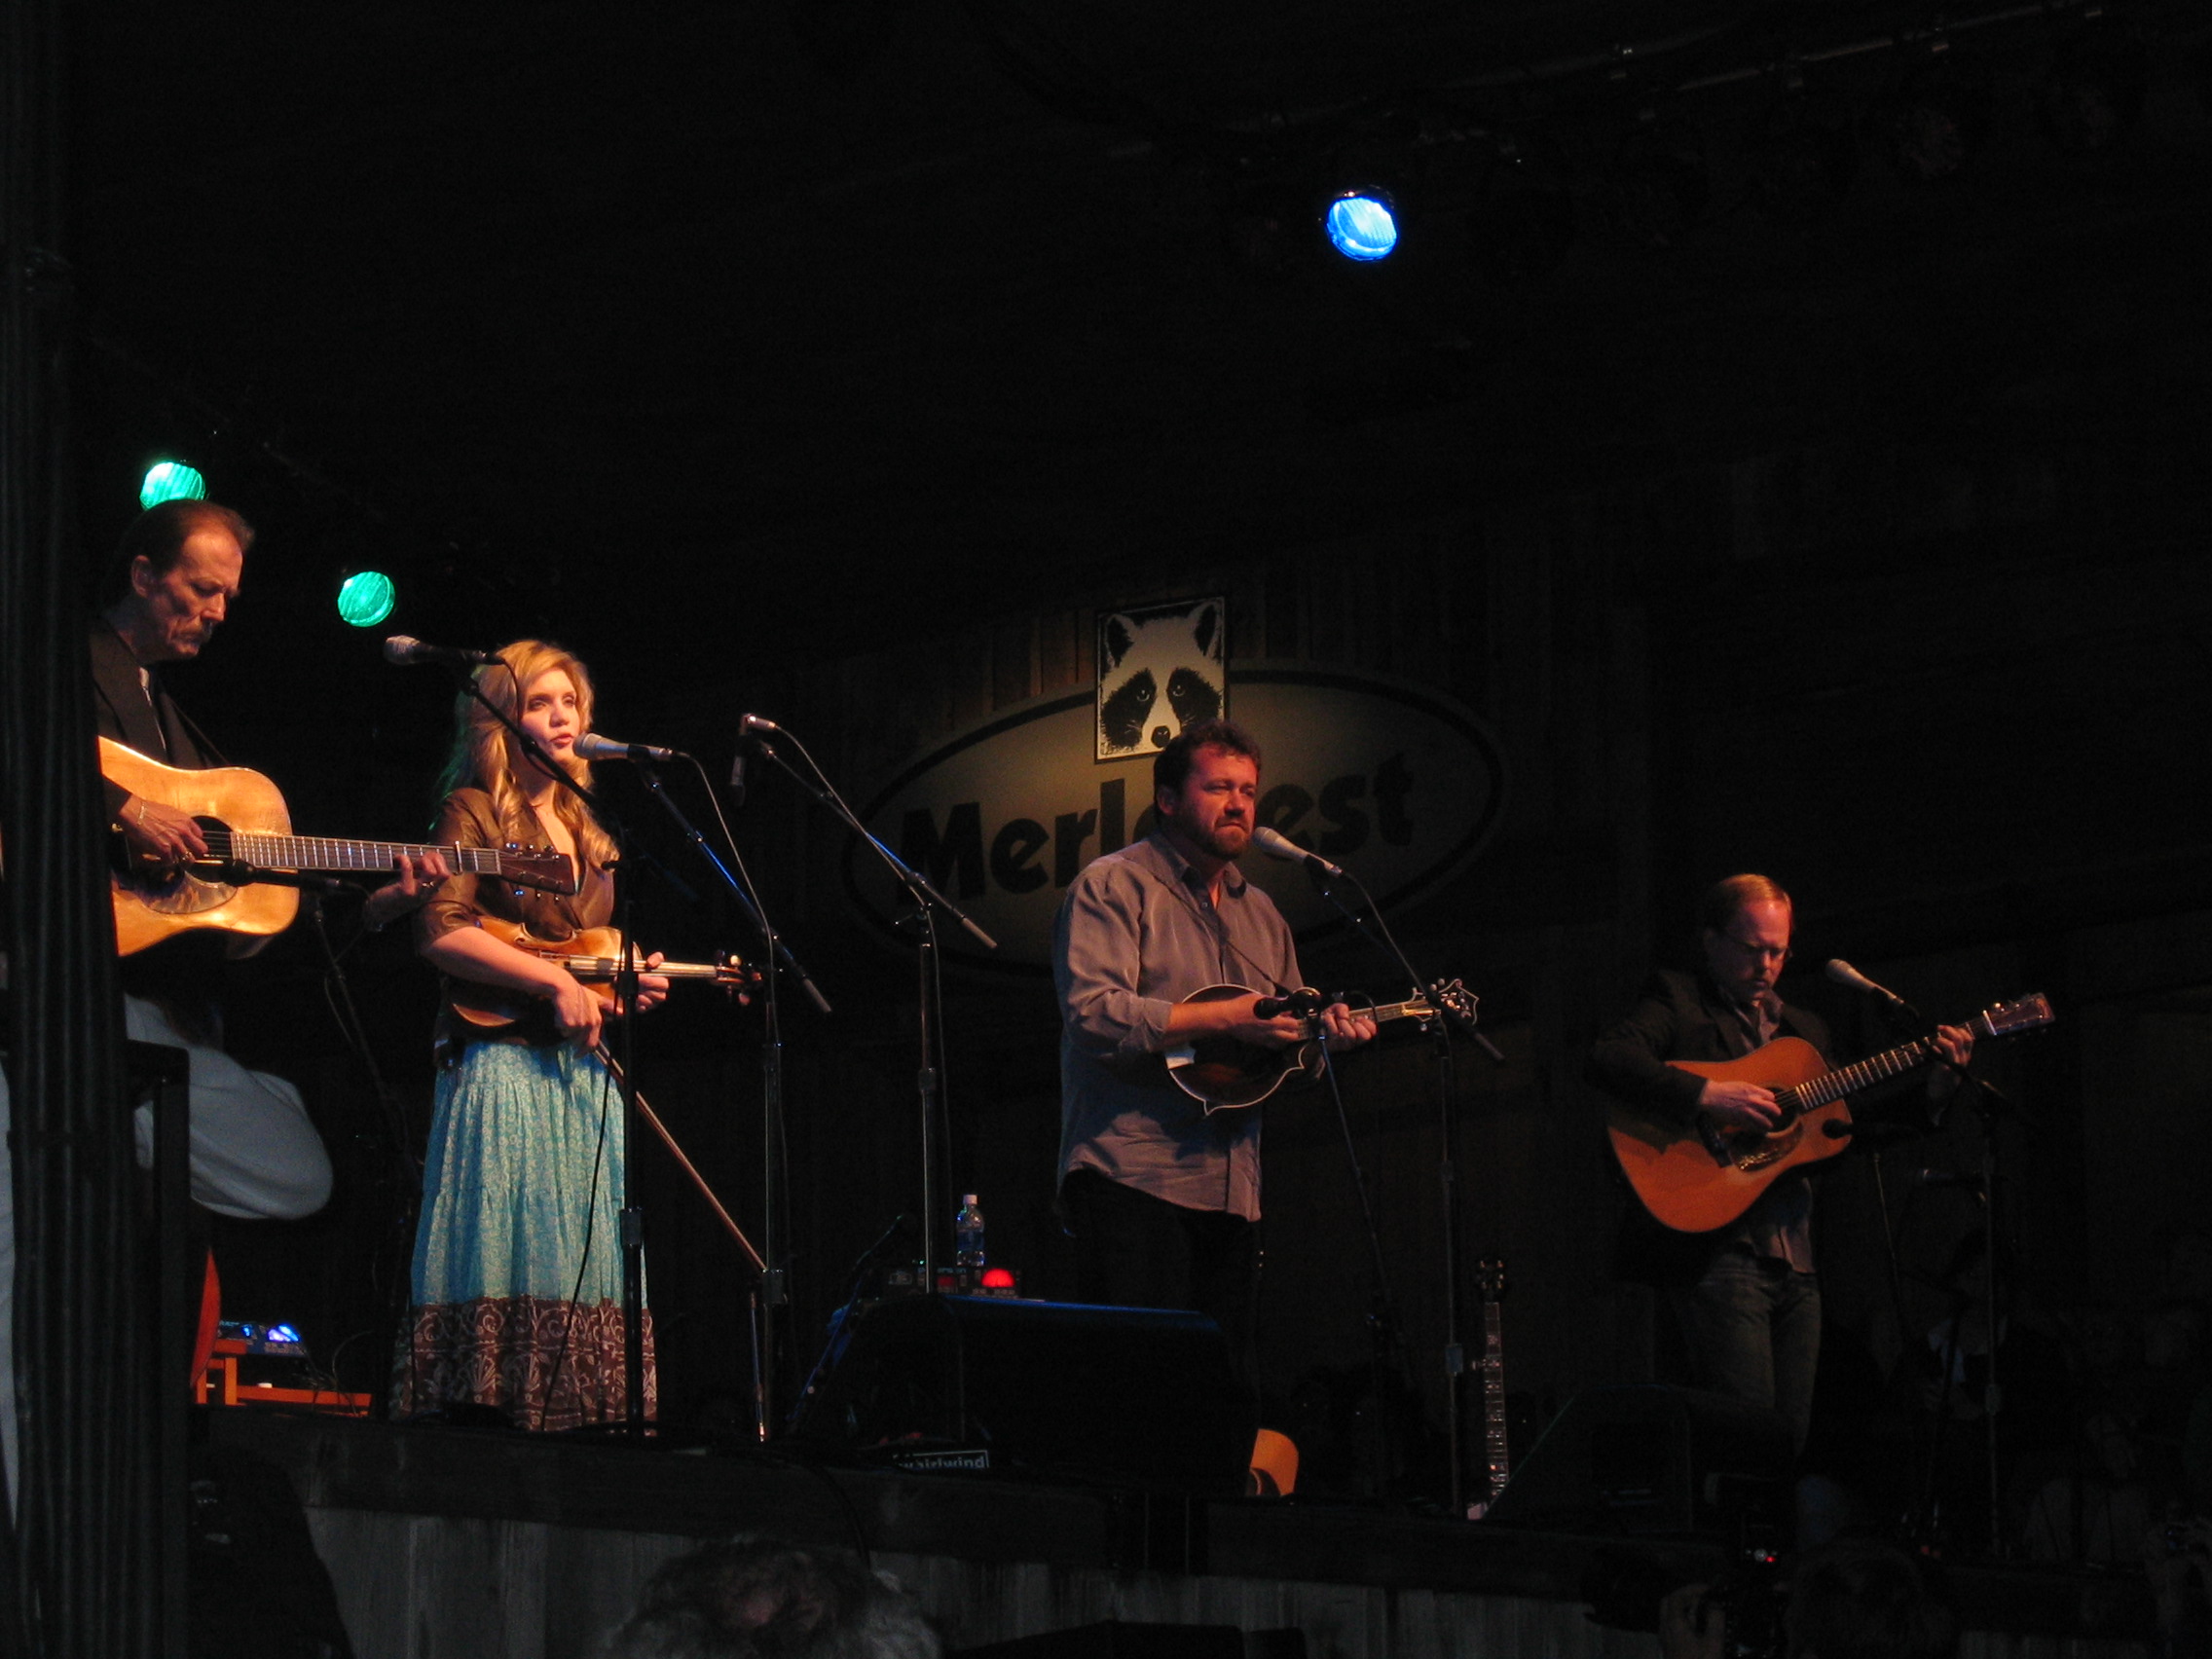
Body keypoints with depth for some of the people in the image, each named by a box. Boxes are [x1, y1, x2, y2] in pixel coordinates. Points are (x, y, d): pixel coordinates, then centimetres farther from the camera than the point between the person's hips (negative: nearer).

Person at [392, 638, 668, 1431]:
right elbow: (441, 932, -13)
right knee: (511, 1256, -14)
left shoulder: (586, 832, 21)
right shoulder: (475, 813, -1)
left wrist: (630, 983, 8)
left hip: (584, 1073, 8)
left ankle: (568, 1412, 3)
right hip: (504, 1062, -7)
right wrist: (554, 981, -16)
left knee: (584, 1261, 3)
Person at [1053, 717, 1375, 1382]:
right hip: (1134, 1176, -7)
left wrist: (1323, 1032, 3)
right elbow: (1093, 1014, -15)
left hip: (1231, 1193, 7)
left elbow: (1282, 1062, 26)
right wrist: (1224, 1018, -19)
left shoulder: (1260, 914, 23)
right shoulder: (1114, 887, 0)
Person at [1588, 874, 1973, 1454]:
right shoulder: (1676, 1000, 3)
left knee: (1791, 1433, 3)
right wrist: (1707, 1096, -23)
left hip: (1793, 1260, 7)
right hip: (1717, 1248, -7)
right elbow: (1608, 1060, -15)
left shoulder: (1804, 1028, 24)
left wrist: (1930, 1088, 9)